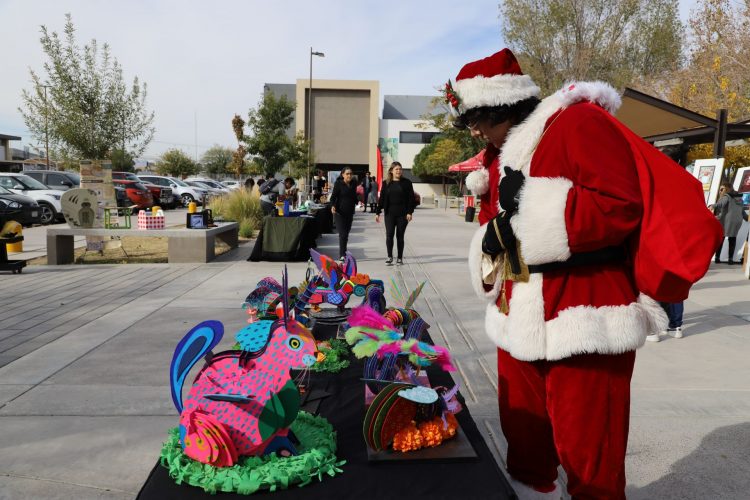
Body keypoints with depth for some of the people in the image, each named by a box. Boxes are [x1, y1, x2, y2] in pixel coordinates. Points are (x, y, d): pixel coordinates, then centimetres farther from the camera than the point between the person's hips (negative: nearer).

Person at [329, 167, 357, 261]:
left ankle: (343, 253, 22)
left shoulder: (353, 184, 9)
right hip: (340, 212, -5)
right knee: (343, 234, -12)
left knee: (346, 234, 11)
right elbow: (333, 196, -10)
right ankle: (342, 255, -8)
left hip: (350, 213, 6)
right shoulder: (338, 184, -7)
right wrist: (332, 206, -27)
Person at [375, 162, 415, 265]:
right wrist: (378, 212, 6)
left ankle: (400, 258, 15)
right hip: (390, 214, 1)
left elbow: (411, 198, 0)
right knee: (389, 235, -5)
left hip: (402, 214, -1)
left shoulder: (406, 182, 1)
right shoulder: (387, 183, 6)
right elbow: (382, 198, 9)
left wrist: (409, 212, -9)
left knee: (400, 236, 4)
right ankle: (389, 256, 9)